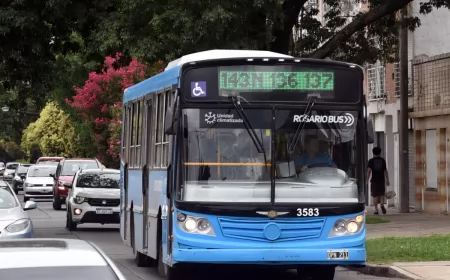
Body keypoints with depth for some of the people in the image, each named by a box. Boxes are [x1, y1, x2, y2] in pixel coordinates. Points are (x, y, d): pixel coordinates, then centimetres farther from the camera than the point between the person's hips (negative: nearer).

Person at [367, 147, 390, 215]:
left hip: (374, 180, -1)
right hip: (381, 179, 1)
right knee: (382, 194, 12)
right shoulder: (382, 160, 4)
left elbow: (369, 171, -9)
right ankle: (382, 204, -15)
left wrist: (367, 180, -9)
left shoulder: (371, 160, 0)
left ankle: (376, 210, 1)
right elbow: (385, 171, 3)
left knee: (375, 195, 5)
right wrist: (387, 180, 6)